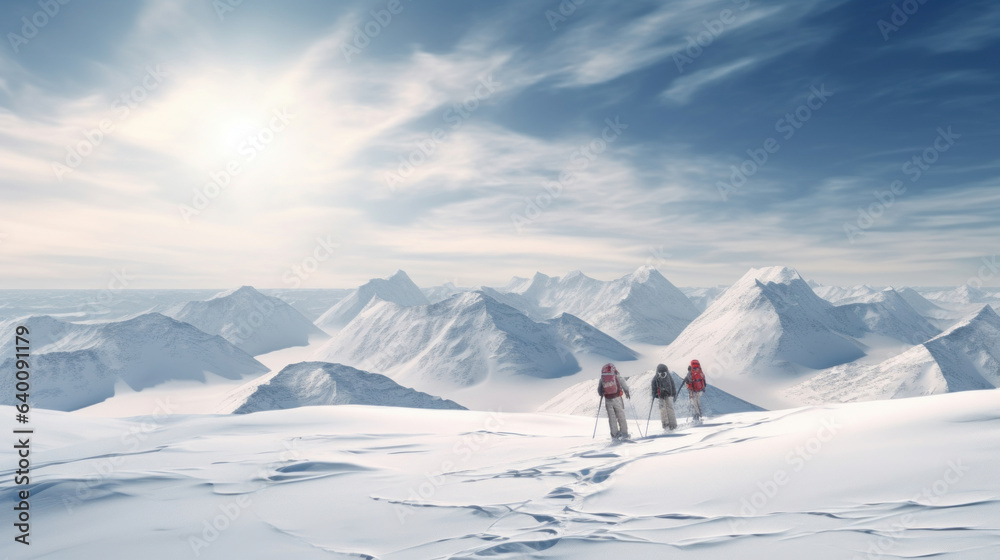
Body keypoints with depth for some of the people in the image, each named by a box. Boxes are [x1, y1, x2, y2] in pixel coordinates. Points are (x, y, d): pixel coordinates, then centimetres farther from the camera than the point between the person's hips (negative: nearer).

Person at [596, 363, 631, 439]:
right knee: (621, 416, 7)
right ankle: (624, 433, 9)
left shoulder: (602, 378, 2)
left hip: (608, 400, 2)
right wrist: (627, 393, 16)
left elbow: (599, 390, 6)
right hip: (617, 398, -2)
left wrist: (602, 394, 26)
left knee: (612, 417, 9)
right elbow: (624, 385, -2)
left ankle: (614, 434, 9)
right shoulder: (617, 376, -5)